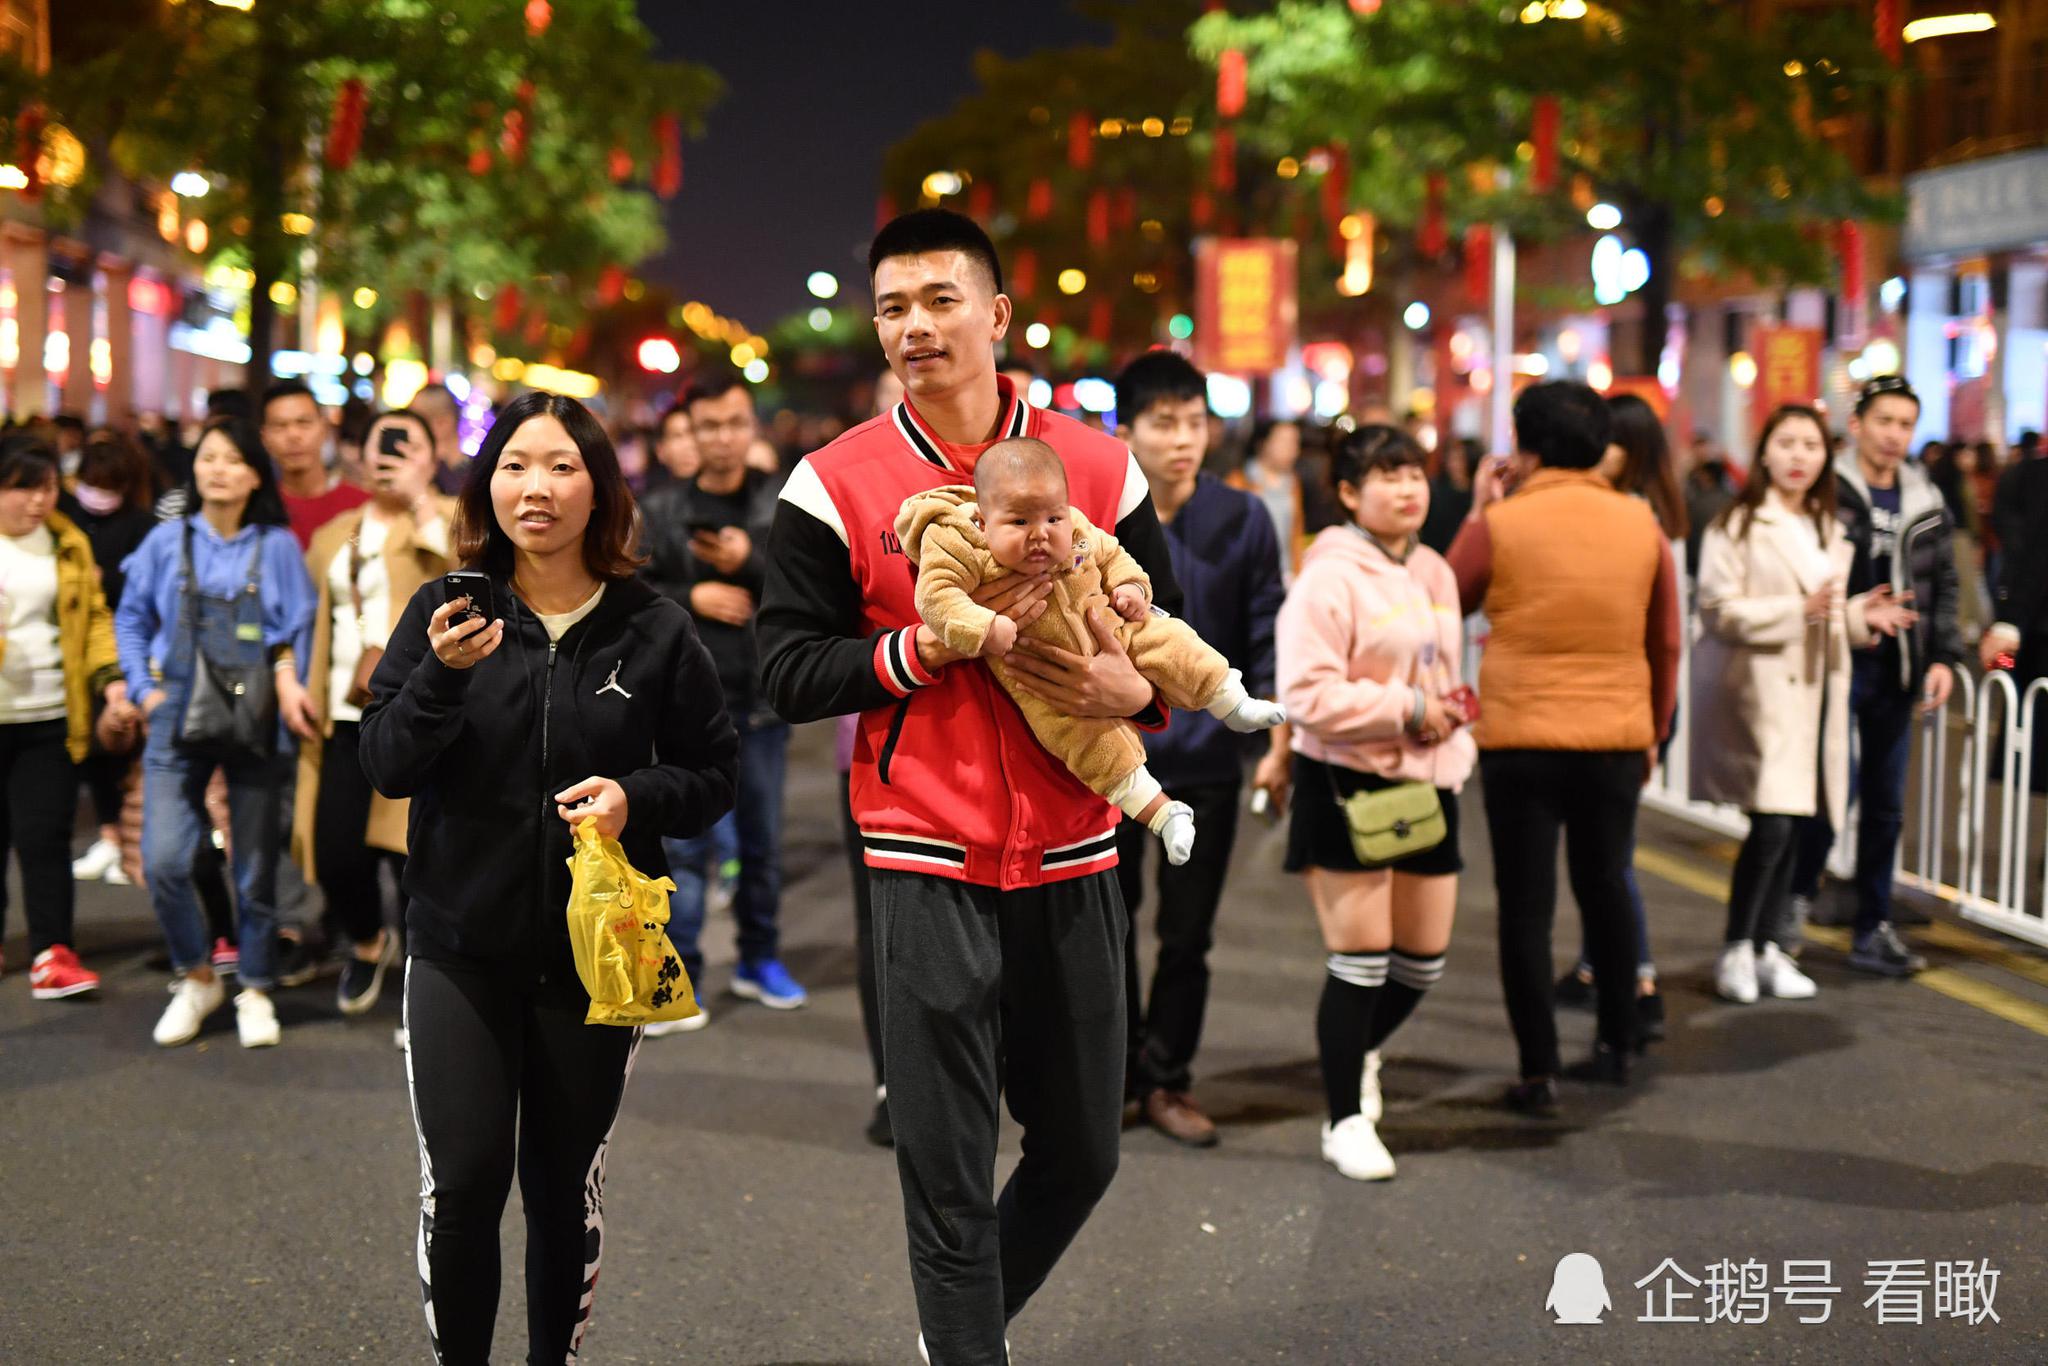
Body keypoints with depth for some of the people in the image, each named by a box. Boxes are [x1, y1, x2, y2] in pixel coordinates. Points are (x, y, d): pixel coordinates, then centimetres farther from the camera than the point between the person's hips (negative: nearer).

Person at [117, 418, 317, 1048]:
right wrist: (144, 686, 3)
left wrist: (289, 686, -8)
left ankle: (256, 990, 23)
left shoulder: (278, 546, 1)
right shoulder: (167, 542, 3)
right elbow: (132, 618, 13)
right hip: (179, 719, 1)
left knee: (254, 866, 6)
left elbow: (300, 629, 5)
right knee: (164, 862, -9)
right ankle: (196, 978, 14)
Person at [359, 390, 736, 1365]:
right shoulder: (442, 614, -1)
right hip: (460, 945, 0)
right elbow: (385, 766, -7)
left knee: (567, 1190, 9)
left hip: (593, 949, 0)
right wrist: (442, 674, -24)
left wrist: (637, 797, -16)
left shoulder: (655, 631, -2)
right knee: (461, 1182, -6)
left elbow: (712, 774, 4)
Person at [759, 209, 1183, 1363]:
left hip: (1073, 857, 3)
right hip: (931, 866, -3)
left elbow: (1174, 628, 11)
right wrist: (933, 645, -17)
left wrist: (1135, 687, -11)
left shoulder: (1099, 466, 4)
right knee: (949, 1173, -2)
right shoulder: (835, 485, -2)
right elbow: (790, 672, -4)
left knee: (1084, 1149, 13)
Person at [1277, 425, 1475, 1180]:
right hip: (1349, 785, -7)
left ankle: (1359, 1052, 40)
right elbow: (1308, 694, -19)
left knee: (1424, 958, 12)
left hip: (1427, 783, 8)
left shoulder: (1435, 575, 13)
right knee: (1361, 959, -5)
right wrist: (1407, 710, -18)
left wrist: (1452, 720, 5)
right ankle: (1347, 1121, 8)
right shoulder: (1329, 579, -13)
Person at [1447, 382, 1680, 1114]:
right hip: (1617, 738, 3)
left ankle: (1538, 1070, 2)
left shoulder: (1501, 524, -9)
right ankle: (1616, 1046, 29)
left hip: (1521, 740, -3)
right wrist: (1653, 729, 20)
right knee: (1605, 889, 20)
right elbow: (1665, 642, 9)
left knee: (1526, 904, 3)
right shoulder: (1641, 523, 1)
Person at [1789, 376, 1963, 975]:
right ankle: (1796, 895, 12)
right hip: (1836, 665, -5)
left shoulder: (1926, 503, 10)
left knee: (1886, 806, 9)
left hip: (1896, 673, 5)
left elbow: (1943, 585, 15)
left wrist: (1943, 657, 6)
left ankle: (1873, 930, 17)